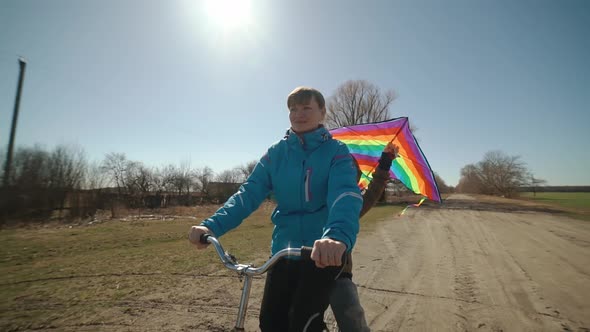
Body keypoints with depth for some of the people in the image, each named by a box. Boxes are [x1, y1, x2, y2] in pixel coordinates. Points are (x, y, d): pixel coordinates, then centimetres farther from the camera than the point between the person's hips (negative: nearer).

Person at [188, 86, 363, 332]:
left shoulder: (336, 151, -7)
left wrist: (338, 236, -46)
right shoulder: (276, 153, 3)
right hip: (284, 249, 4)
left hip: (325, 252, -3)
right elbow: (249, 193, -5)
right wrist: (212, 225, -21)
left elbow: (346, 194, -25)